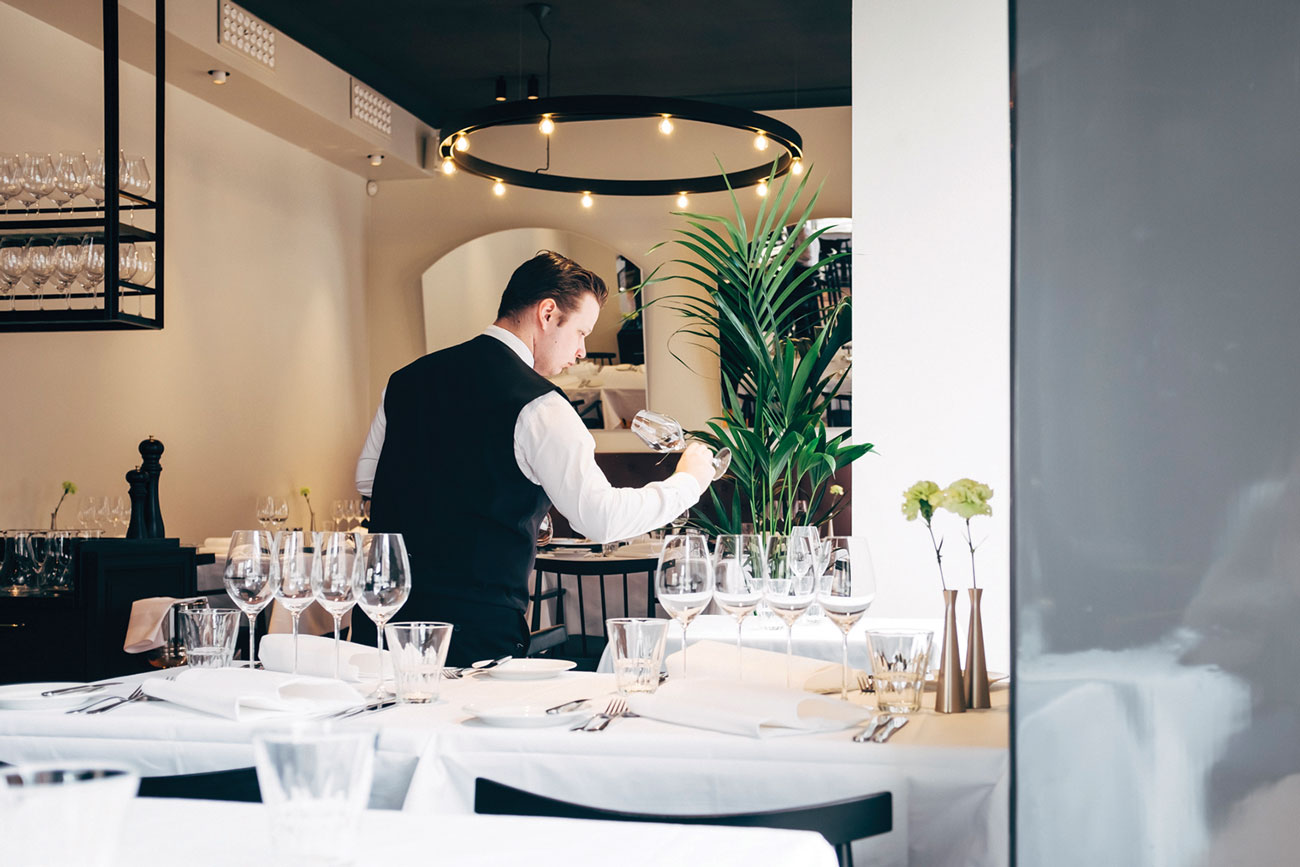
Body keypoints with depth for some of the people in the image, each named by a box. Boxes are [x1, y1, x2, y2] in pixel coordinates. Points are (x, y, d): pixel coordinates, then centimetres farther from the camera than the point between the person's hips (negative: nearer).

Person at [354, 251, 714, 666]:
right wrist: (688, 482, 2)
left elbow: (366, 478, 21)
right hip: (477, 629, -7)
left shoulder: (406, 378, 9)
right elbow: (600, 518, -13)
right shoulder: (537, 406, -12)